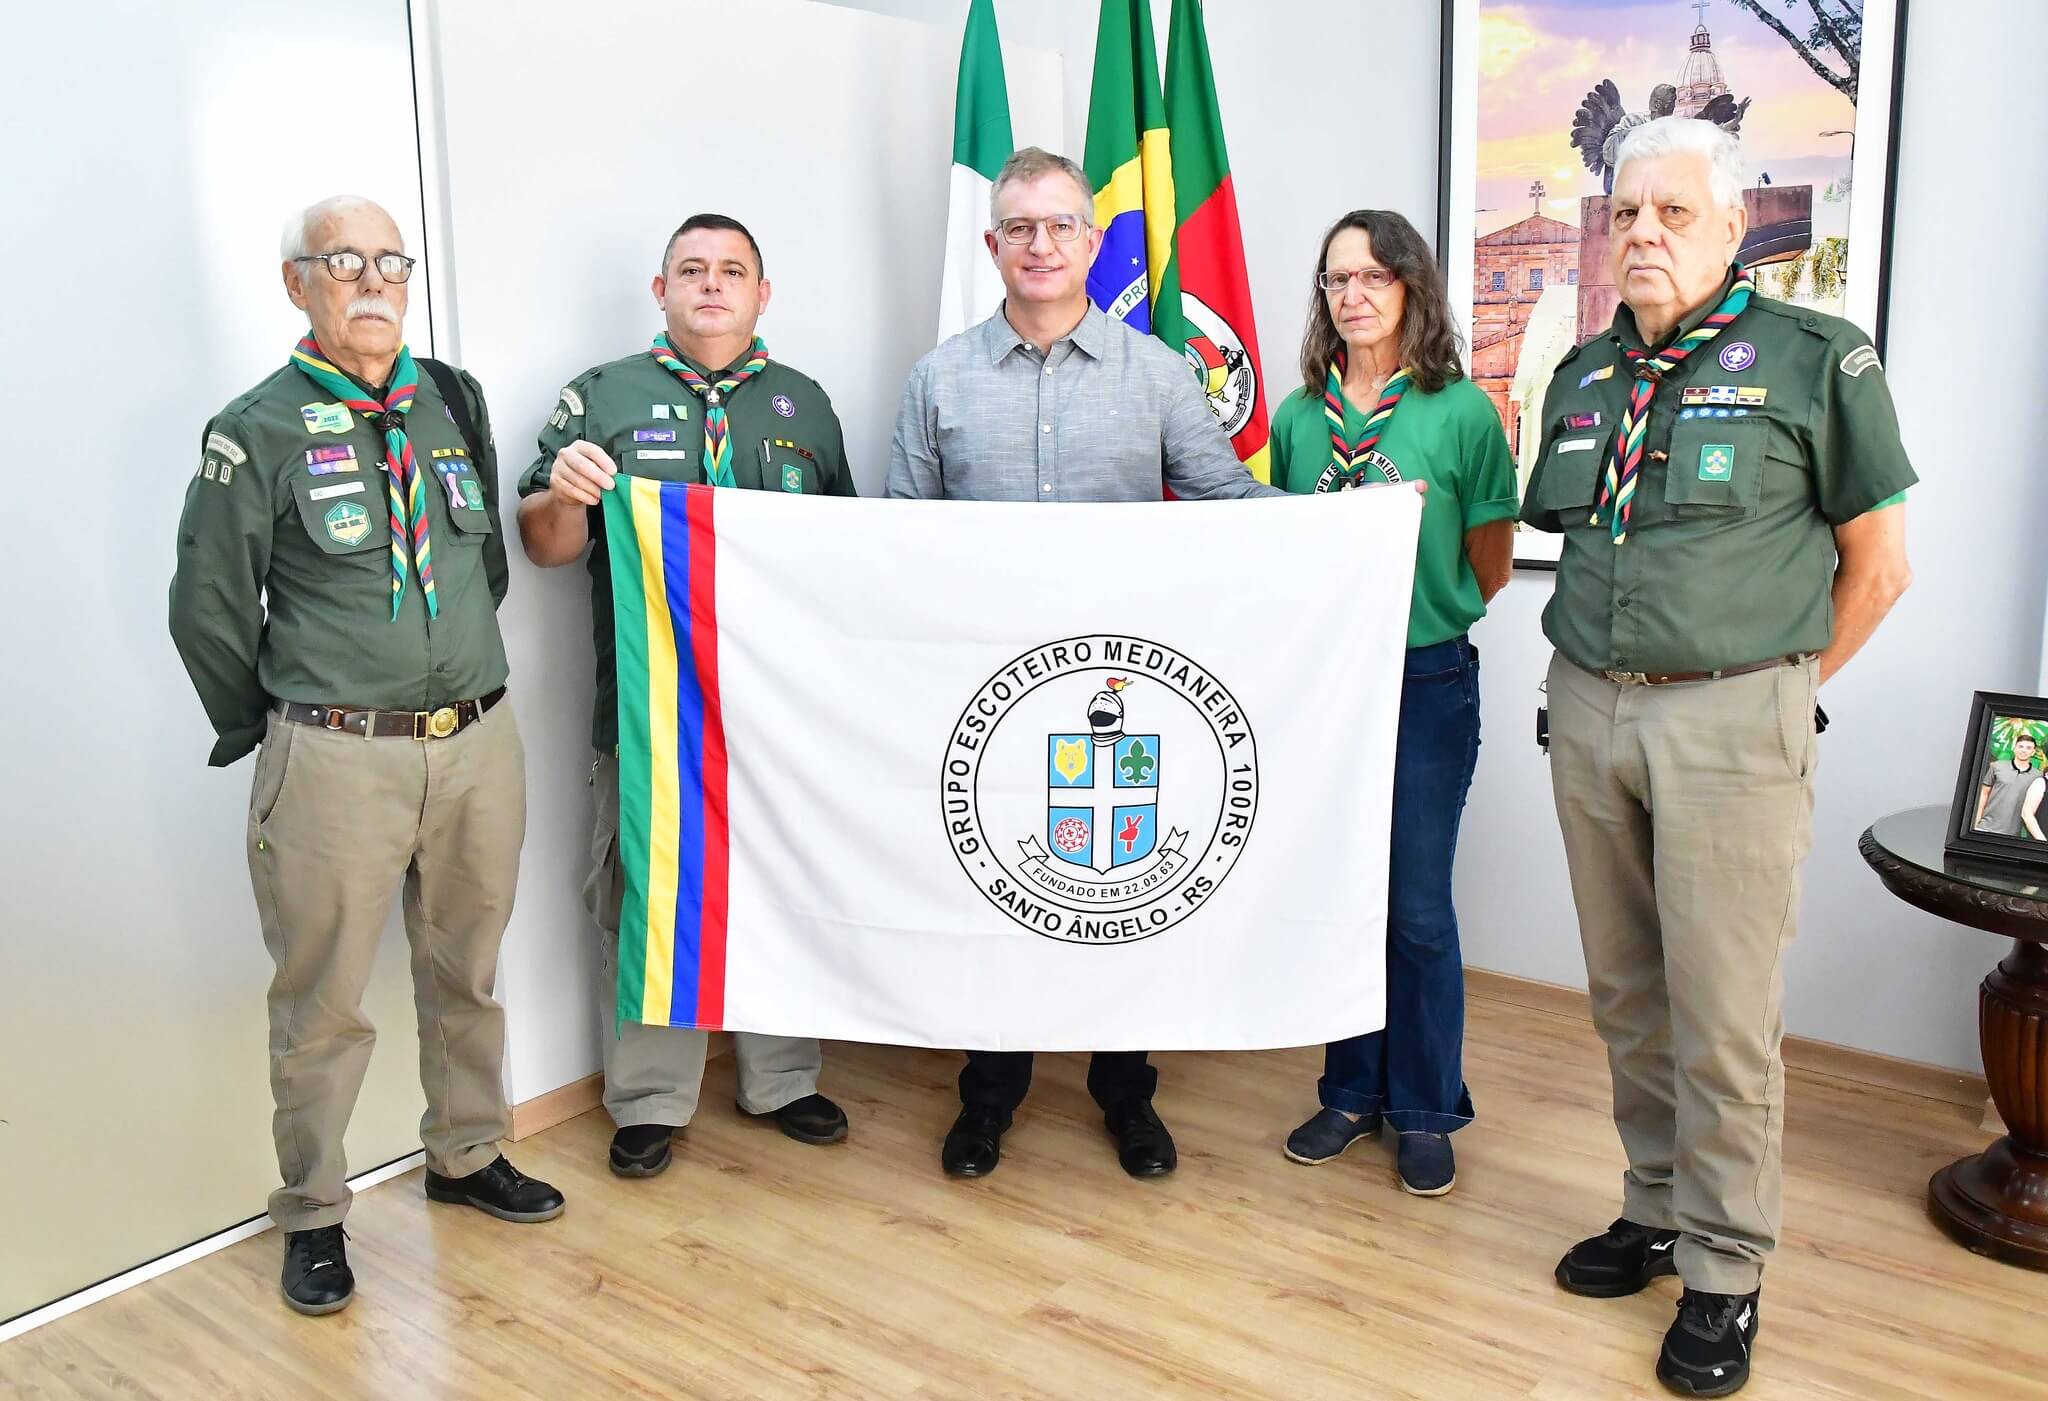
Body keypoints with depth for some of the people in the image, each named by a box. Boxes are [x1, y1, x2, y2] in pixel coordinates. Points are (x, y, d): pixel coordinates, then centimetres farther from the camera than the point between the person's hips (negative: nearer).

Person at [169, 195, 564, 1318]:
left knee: (465, 973, 17)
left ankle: (465, 1155, 37)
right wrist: (268, 737, 5)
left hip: (479, 740, 5)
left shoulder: (455, 403, 8)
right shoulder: (258, 432, -5)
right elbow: (209, 610, 0)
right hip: (336, 760, -4)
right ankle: (312, 1216, 23)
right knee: (322, 1003, 5)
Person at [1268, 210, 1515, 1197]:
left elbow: (1490, 569, 2)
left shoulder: (1462, 411, -5)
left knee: (1418, 908, 3)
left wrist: (1416, 601, -3)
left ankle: (1424, 1111, 20)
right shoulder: (1298, 415, 5)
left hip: (1426, 681, -3)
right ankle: (1352, 1092, 28)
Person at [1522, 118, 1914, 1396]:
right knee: (1626, 991, 14)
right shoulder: (1584, 375, 12)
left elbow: (1878, 567, -2)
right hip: (1589, 712, 6)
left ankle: (1724, 1272, 16)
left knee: (1724, 1012, 0)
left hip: (1731, 720, -5)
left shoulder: (1814, 358, -4)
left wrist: (1772, 695, -1)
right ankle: (1659, 1209, 32)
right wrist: (1591, 684, 10)